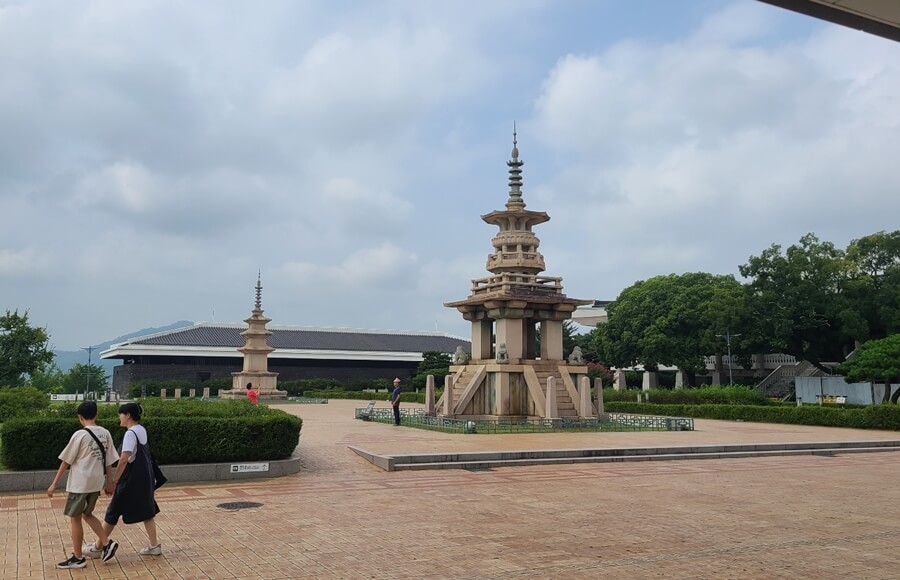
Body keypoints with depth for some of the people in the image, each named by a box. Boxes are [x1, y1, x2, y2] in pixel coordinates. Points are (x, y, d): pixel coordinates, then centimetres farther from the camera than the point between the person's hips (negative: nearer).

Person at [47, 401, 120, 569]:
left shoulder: (80, 435, -13)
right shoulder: (105, 433, 4)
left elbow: (66, 461, -8)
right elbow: (108, 461, 10)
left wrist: (54, 484, -2)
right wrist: (109, 482, 18)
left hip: (80, 483, -6)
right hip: (96, 482, 6)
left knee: (75, 518, 7)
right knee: (87, 514, 22)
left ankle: (78, 558, 13)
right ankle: (107, 543, 14)